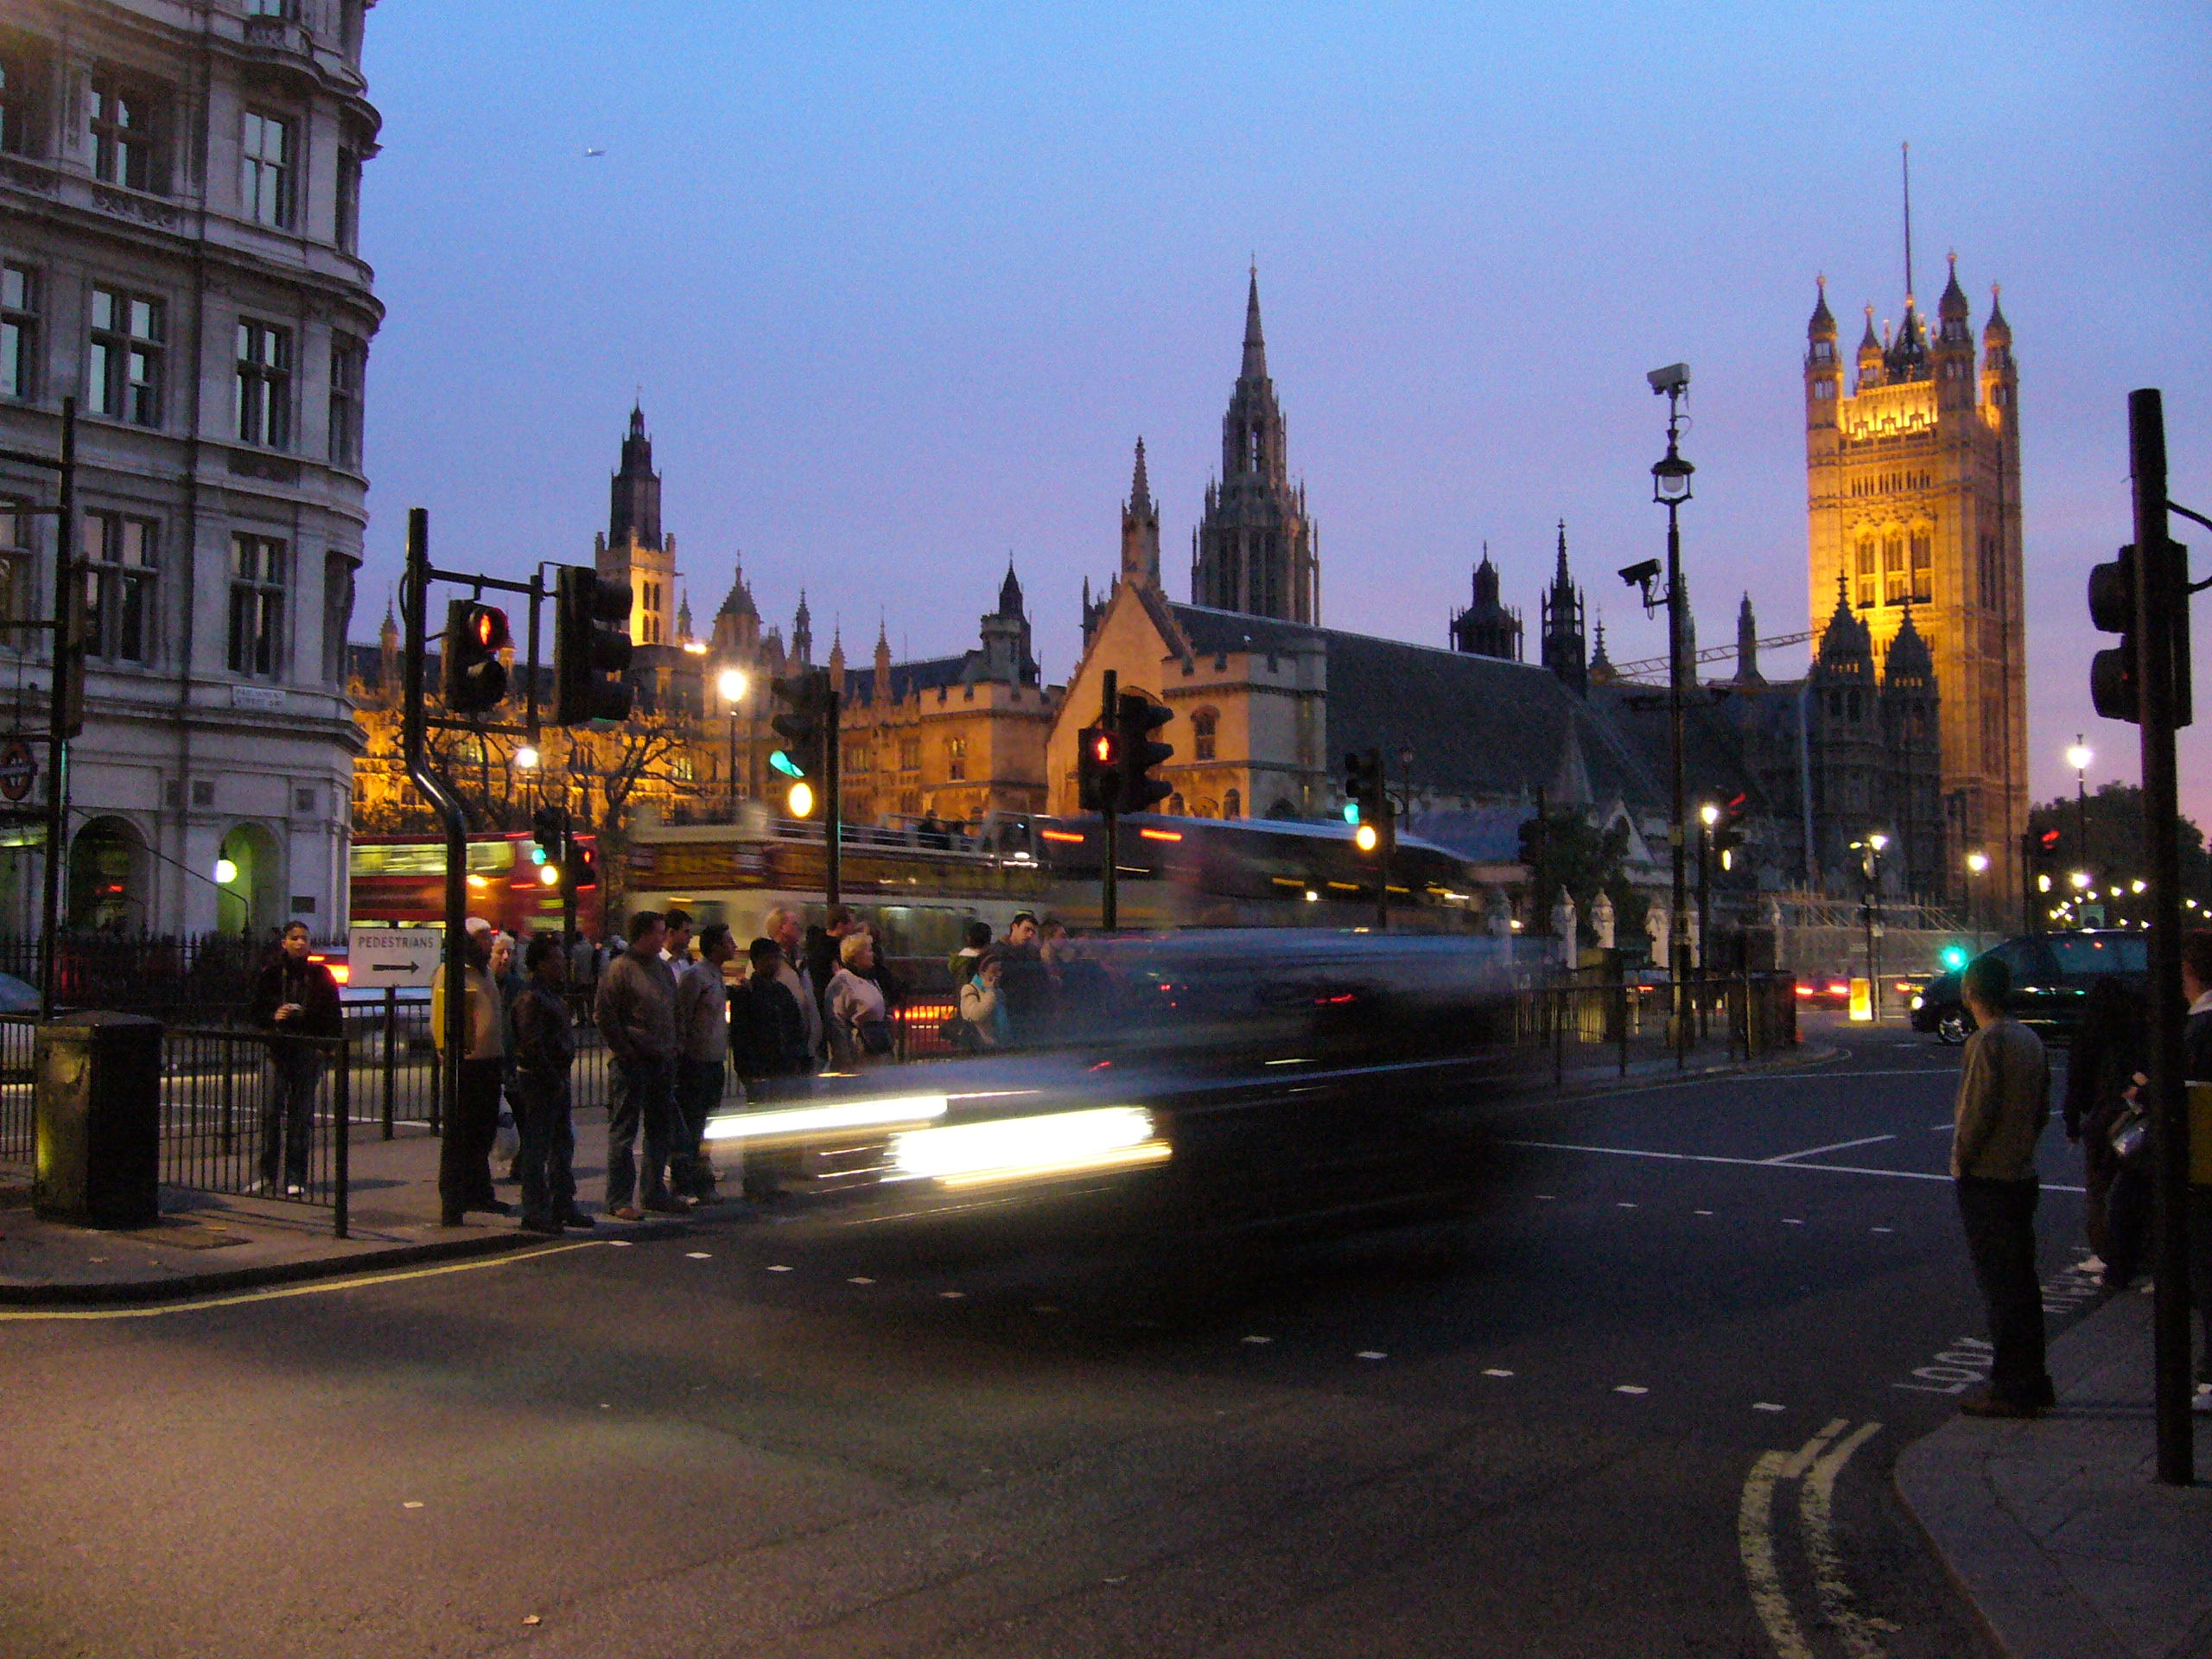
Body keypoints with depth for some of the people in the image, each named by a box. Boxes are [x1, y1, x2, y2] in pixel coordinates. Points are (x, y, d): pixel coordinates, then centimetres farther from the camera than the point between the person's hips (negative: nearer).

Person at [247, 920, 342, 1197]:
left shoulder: (320, 975, 6)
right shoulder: (270, 973, 6)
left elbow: (333, 1016, 8)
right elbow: (257, 1010, 10)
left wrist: (327, 1046, -4)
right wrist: (273, 1016, -11)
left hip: (309, 1051, 0)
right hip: (278, 1049, 0)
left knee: (300, 1114, 1)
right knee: (272, 1111, -5)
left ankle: (295, 1179, 5)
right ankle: (267, 1175, 5)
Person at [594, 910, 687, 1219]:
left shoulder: (662, 967, 15)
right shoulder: (620, 968, -9)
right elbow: (603, 1014, -13)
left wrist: (673, 1046, 12)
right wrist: (625, 1050, -14)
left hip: (663, 1061, 8)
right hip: (633, 1063, -8)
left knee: (661, 1130, 14)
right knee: (624, 1132, -2)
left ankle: (654, 1193, 24)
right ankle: (619, 1200, 2)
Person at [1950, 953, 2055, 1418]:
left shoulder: (1985, 1042, -17)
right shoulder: (2030, 1040, 10)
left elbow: (1978, 1111, -20)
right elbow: (2043, 1108, 14)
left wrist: (1961, 1161, -8)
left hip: (1986, 1179, -9)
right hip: (2023, 1175, 9)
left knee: (1999, 1284, -4)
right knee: (2022, 1279, 15)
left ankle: (2011, 1388, -1)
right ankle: (2032, 1381, 22)